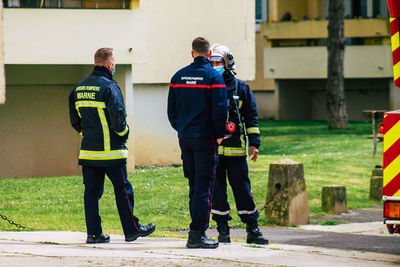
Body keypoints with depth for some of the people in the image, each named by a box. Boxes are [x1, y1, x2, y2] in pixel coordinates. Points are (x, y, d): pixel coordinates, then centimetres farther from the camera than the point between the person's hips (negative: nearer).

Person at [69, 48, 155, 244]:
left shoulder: (79, 88, 10)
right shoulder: (109, 87, -13)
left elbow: (74, 119, 15)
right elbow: (118, 117, -20)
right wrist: (123, 133, -3)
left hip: (88, 151, 6)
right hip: (111, 150, -6)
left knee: (91, 191, 7)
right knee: (123, 190, 4)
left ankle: (93, 233, 5)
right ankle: (131, 229, 10)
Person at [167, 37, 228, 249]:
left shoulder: (178, 77, 7)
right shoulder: (213, 77, -9)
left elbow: (171, 110, 10)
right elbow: (220, 110, -13)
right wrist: (219, 135, -2)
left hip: (185, 138, 5)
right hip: (206, 139, -5)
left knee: (194, 185, 15)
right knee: (204, 187, -4)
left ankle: (198, 229, 18)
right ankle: (197, 234, -8)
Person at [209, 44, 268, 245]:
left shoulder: (241, 88, 6)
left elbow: (251, 117, 8)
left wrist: (254, 143, 1)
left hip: (235, 148, -1)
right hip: (211, 147, 1)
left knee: (242, 188, -1)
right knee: (216, 189, 2)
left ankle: (252, 230, 4)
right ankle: (223, 230, 10)